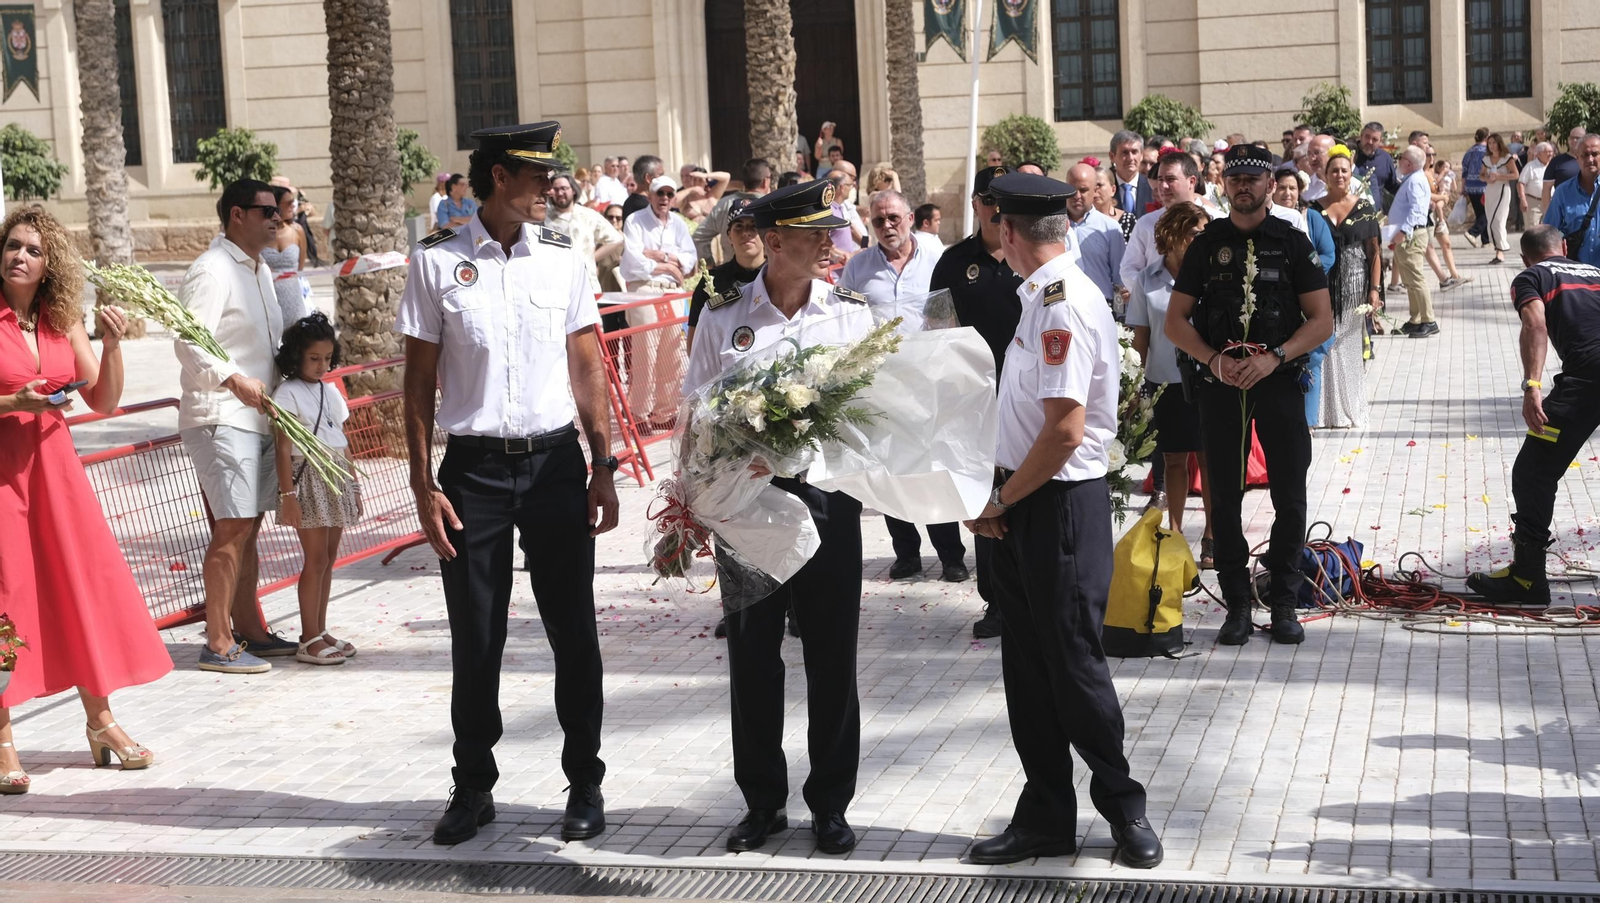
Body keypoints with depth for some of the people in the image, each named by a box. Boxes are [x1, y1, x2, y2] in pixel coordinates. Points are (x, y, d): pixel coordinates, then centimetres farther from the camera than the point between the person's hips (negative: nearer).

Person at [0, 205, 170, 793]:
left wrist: (111, 346, -5)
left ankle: (101, 722, 20)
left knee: (87, 587, 7)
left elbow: (104, 402, 9)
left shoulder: (62, 321, 8)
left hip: (55, 467, 5)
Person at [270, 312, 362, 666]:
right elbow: (283, 447, -12)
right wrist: (288, 494, -17)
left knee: (328, 558, 9)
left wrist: (353, 484, 16)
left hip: (337, 479, 7)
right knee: (316, 559, -7)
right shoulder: (288, 393, -8)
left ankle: (320, 632, 16)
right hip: (309, 479, -7)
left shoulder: (330, 391, 13)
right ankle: (309, 640, -3)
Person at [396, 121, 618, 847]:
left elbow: (587, 367, 8)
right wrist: (424, 487, -5)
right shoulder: (437, 262, -3)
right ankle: (472, 788, 23)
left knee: (573, 631, 7)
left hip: (555, 460, 2)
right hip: (474, 467, -2)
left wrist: (604, 467, 3)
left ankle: (586, 783, 21)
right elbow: (419, 380, 0)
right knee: (475, 639, 7)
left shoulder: (560, 257, 4)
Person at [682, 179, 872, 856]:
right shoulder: (723, 318, 1)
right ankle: (763, 801, 23)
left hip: (828, 493, 0)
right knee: (752, 655, 8)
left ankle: (830, 804, 19)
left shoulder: (852, 312, 3)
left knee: (832, 655, 5)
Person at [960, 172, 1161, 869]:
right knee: (1028, 667, 13)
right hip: (1024, 503, 9)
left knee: (1073, 664, 1)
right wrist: (1000, 502, 11)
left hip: (1063, 504, -9)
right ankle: (1045, 818, 22)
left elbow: (1064, 430, -23)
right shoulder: (1041, 297, 10)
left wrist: (998, 502, -14)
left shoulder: (1063, 305, -19)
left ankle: (1123, 809, 18)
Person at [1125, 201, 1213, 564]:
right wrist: (1140, 381, 6)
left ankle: (1211, 538, 12)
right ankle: (1174, 534, 20)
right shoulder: (1147, 281, 1)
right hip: (1164, 383, 2)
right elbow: (1141, 337, 6)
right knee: (1173, 461, 11)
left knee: (1209, 459, 4)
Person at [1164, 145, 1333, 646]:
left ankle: (1284, 604, 11)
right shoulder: (1207, 244, 8)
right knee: (1225, 496, 3)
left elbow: (1322, 321, 0)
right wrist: (1214, 360, -11)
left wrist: (1273, 358, -14)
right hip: (1221, 383, 1)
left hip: (1279, 381, -1)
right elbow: (1176, 320, 6)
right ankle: (1237, 604, 12)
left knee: (1290, 497, 0)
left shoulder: (1293, 243, 5)